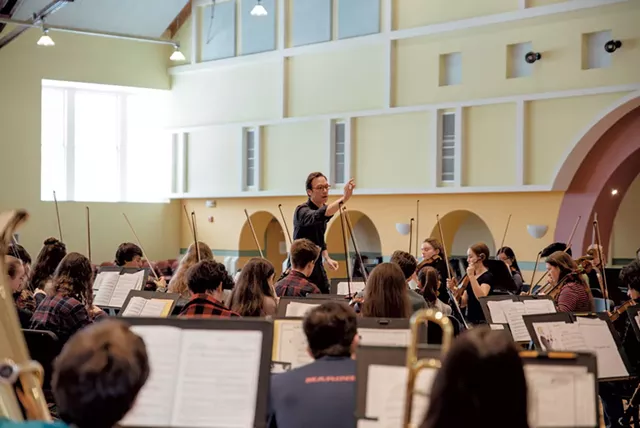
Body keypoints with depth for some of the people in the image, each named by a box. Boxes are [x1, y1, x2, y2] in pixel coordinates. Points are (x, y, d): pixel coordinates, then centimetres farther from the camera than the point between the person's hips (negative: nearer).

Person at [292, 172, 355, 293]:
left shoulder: (323, 208, 8)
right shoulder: (302, 211, -17)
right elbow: (318, 217, -41)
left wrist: (327, 258, 8)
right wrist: (343, 198, -52)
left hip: (317, 269, 8)